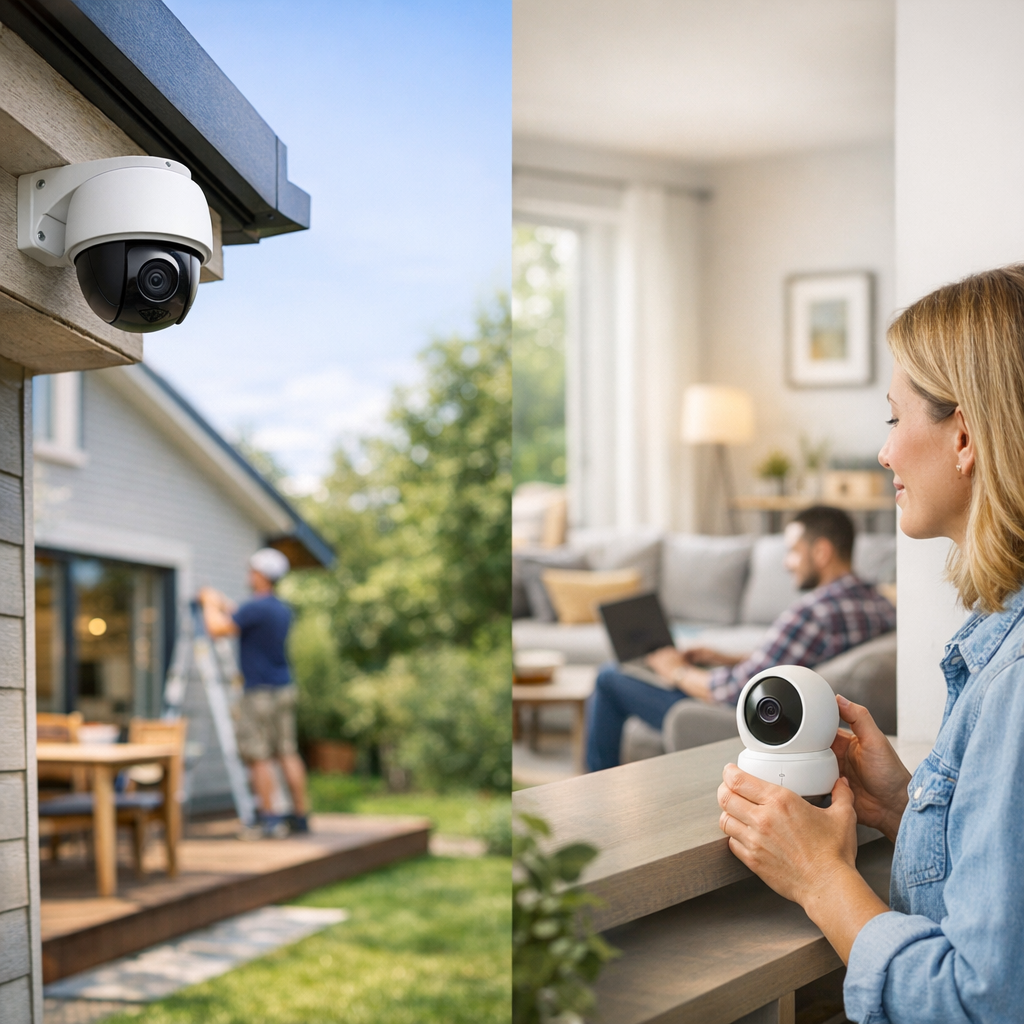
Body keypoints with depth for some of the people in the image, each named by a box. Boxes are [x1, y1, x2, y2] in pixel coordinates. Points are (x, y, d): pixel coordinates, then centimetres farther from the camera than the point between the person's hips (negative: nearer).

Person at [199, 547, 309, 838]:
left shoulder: (256, 608, -16)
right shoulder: (283, 609, 12)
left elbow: (217, 628, -17)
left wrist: (210, 604, 1)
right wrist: (223, 604, 30)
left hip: (260, 692, -8)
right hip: (284, 688, 8)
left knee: (258, 757, -4)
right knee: (287, 754, 10)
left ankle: (268, 820, -4)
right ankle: (300, 816, 12)